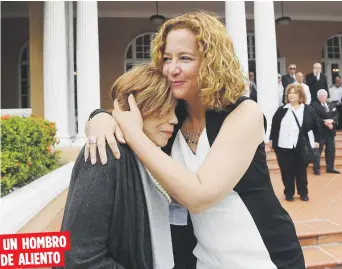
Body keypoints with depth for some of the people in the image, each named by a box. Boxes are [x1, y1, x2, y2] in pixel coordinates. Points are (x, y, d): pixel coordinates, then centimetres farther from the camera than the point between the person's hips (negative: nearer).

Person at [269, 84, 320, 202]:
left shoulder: (309, 110, 2)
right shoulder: (281, 110, 2)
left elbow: (316, 127, 8)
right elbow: (274, 125, 6)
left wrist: (316, 141, 5)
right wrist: (271, 140, 4)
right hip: (283, 146, 0)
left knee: (301, 171, 11)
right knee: (286, 171, 6)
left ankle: (303, 193, 27)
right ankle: (289, 193, 21)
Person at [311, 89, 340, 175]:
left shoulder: (331, 104, 13)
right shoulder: (314, 105, -9)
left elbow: (336, 115, 8)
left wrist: (332, 120, -12)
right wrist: (325, 122, -21)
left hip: (330, 131, 7)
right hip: (320, 132, -7)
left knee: (331, 150, 12)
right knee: (318, 150, -2)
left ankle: (330, 167, 23)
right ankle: (316, 169, 6)